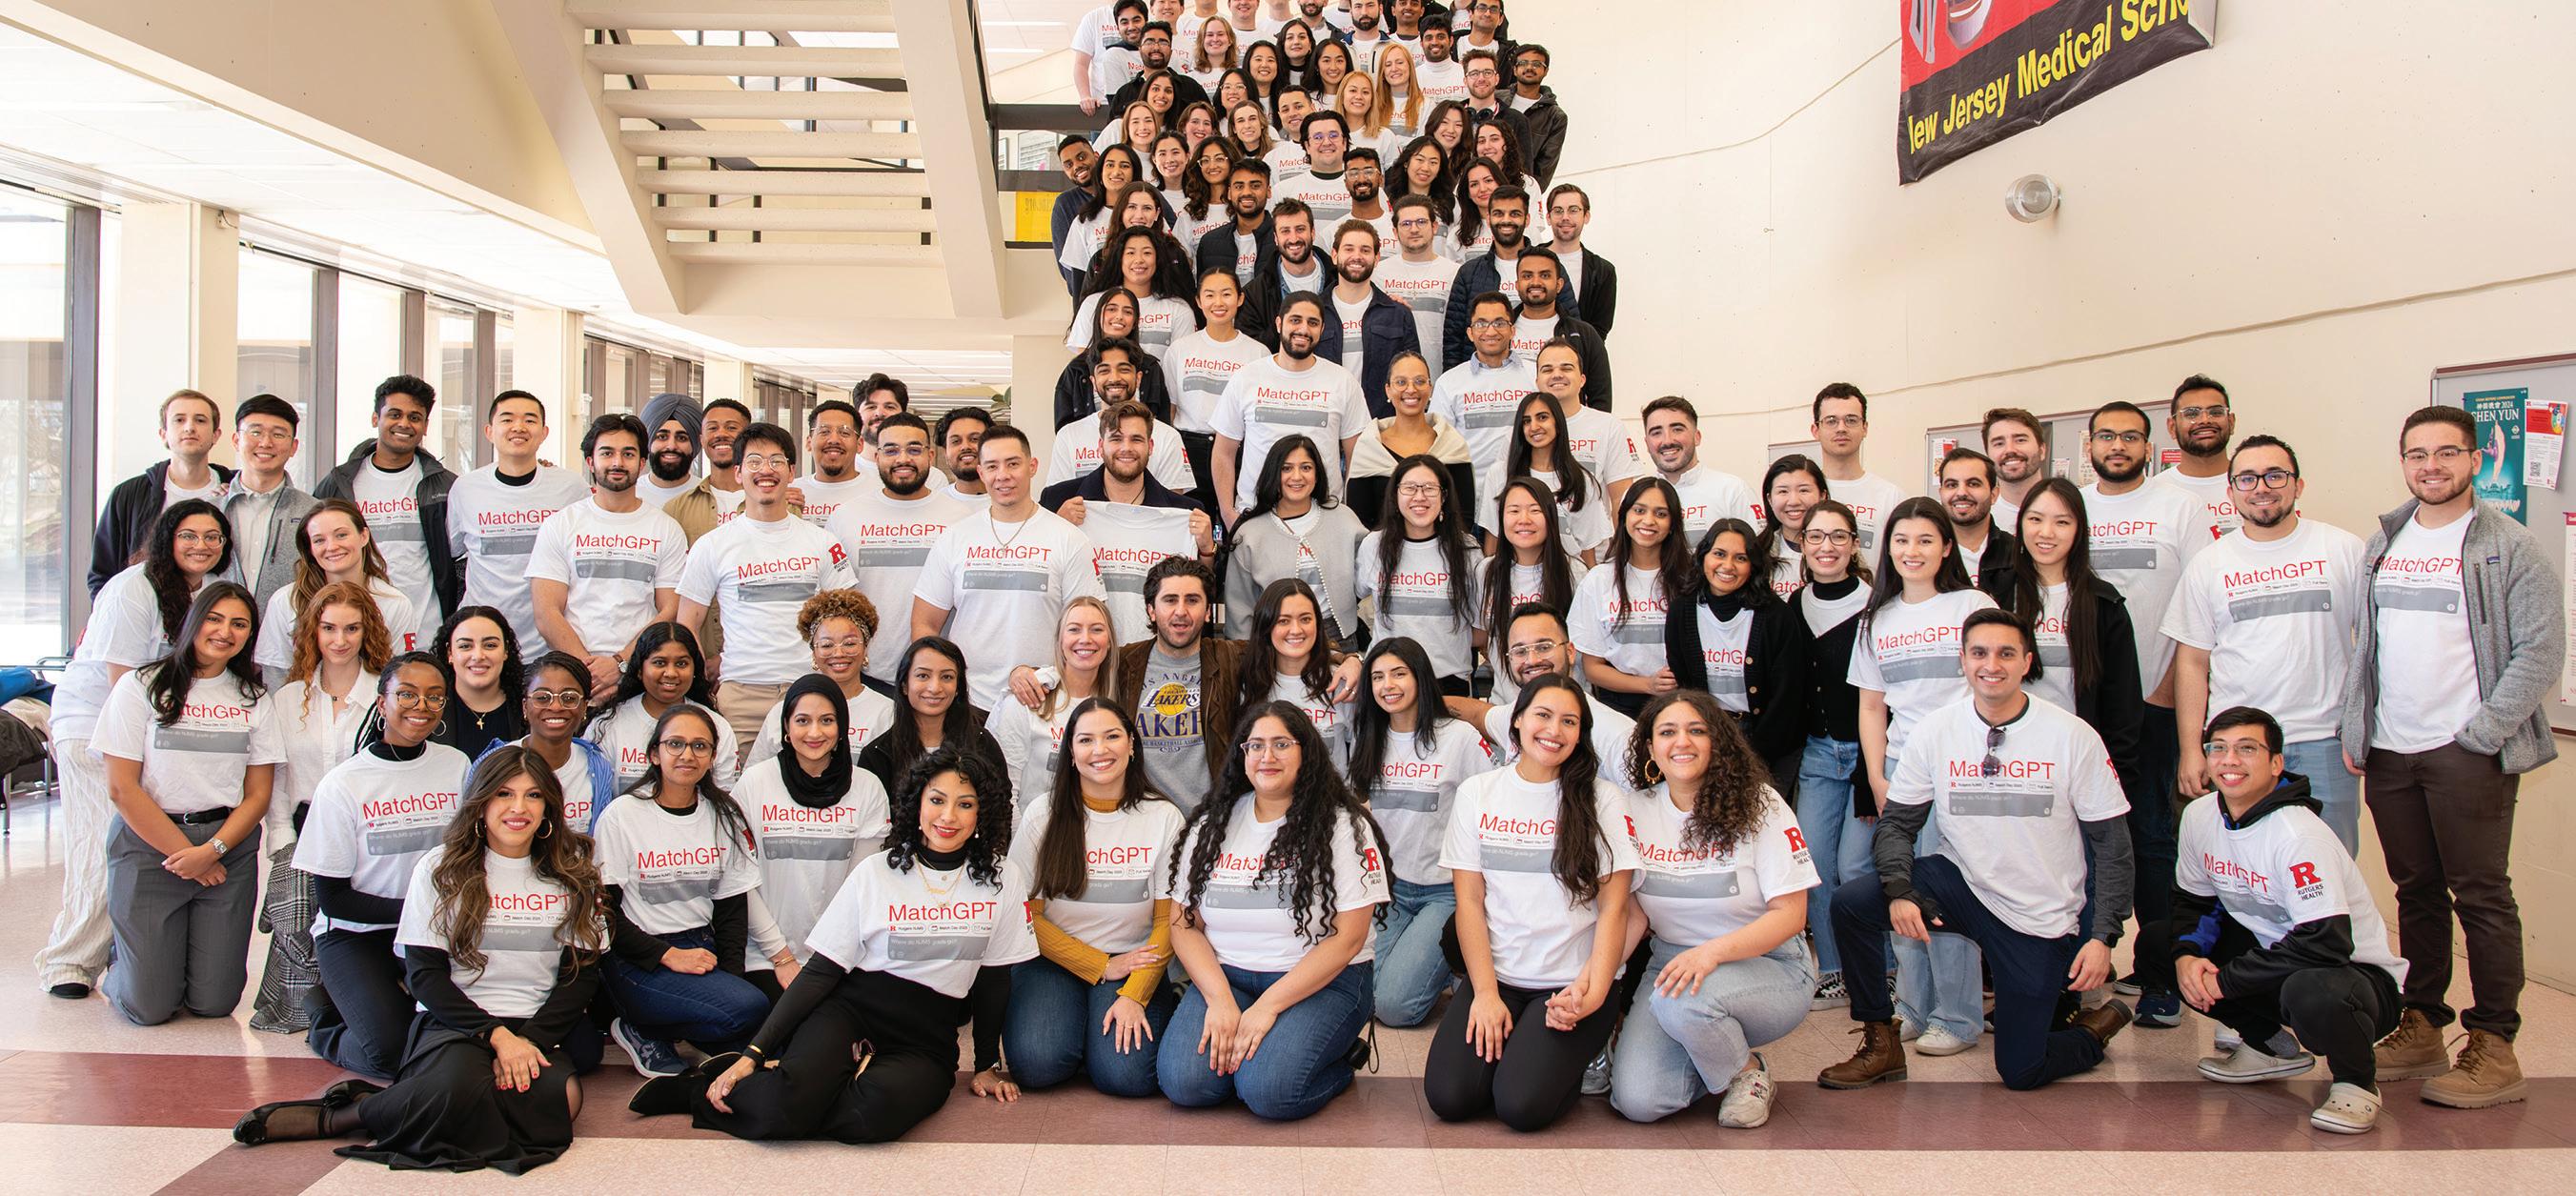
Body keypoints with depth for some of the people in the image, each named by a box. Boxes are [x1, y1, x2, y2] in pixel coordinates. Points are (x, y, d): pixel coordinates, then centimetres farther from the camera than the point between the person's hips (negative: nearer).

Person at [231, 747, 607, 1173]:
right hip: (453, 1022, -2)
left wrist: (531, 1039, -10)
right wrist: (495, 1034, -13)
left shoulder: (573, 876, 11)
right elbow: (424, 974, 0)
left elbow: (583, 973, 7)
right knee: (457, 1086, -40)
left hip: (537, 1031, 3)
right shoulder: (441, 869, 5)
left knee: (557, 1097, -34)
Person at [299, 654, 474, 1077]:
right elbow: (331, 897, -7)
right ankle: (328, 1019, 10)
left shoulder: (457, 766, 1)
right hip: (356, 934, -3)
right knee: (392, 1052, -23)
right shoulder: (344, 784, -9)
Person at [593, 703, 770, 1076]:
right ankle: (641, 1030, -3)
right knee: (749, 1009, -28)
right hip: (637, 961, -5)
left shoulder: (726, 814, 7)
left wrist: (731, 975, -6)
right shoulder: (621, 815, -5)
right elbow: (603, 912, -7)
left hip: (703, 950, 5)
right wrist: (668, 955, -17)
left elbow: (733, 909, 9)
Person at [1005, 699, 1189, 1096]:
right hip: (1054, 959, 0)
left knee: (1125, 1074, -24)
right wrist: (1103, 967, -7)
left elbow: (1168, 921, -1)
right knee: (1036, 1064, -26)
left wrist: (1134, 995, -14)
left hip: (1133, 963, 0)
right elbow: (1026, 914, -1)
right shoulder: (1043, 815, -1)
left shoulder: (1164, 818, -1)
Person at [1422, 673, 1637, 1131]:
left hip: (1571, 984, -2)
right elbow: (1469, 900, 2)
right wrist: (1486, 993, -9)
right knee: (1448, 1096, -18)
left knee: (1521, 1104, -22)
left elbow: (1613, 908, -3)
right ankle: (1503, 1040, 11)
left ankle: (1573, 1057, 9)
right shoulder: (1477, 793, 6)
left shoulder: (1603, 799, 0)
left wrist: (1592, 994, -16)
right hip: (1496, 976, 2)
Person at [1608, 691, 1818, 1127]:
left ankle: (1745, 1071, -2)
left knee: (1680, 1004, -36)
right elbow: (1630, 909, 0)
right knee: (1637, 1100, -17)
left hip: (1768, 965, -3)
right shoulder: (1636, 810, 0)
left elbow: (1790, 913, -12)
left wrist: (1712, 952, -28)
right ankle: (1716, 1050, 15)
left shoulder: (1759, 805, -9)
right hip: (1671, 962, 4)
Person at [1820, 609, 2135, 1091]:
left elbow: (2111, 843, -6)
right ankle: (1881, 1045, -4)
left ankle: (2098, 1025, 32)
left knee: (2020, 1071, -2)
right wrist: (1899, 892, -22)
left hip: (2043, 920, -2)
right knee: (1849, 903, -23)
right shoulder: (1936, 731, -6)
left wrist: (2103, 936, -14)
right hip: (1961, 884, 2)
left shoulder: (2073, 736, -11)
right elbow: (1897, 821, -3)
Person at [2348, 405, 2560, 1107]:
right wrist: (2353, 726, 8)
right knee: (2417, 893, 12)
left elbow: (2542, 649, -8)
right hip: (2390, 751, 5)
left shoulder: (2508, 548, -4)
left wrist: (2485, 731, -14)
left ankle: (2494, 1049, 4)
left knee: (2481, 897, -2)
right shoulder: (2383, 544, 13)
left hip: (2468, 753, -5)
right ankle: (2422, 1027, 21)